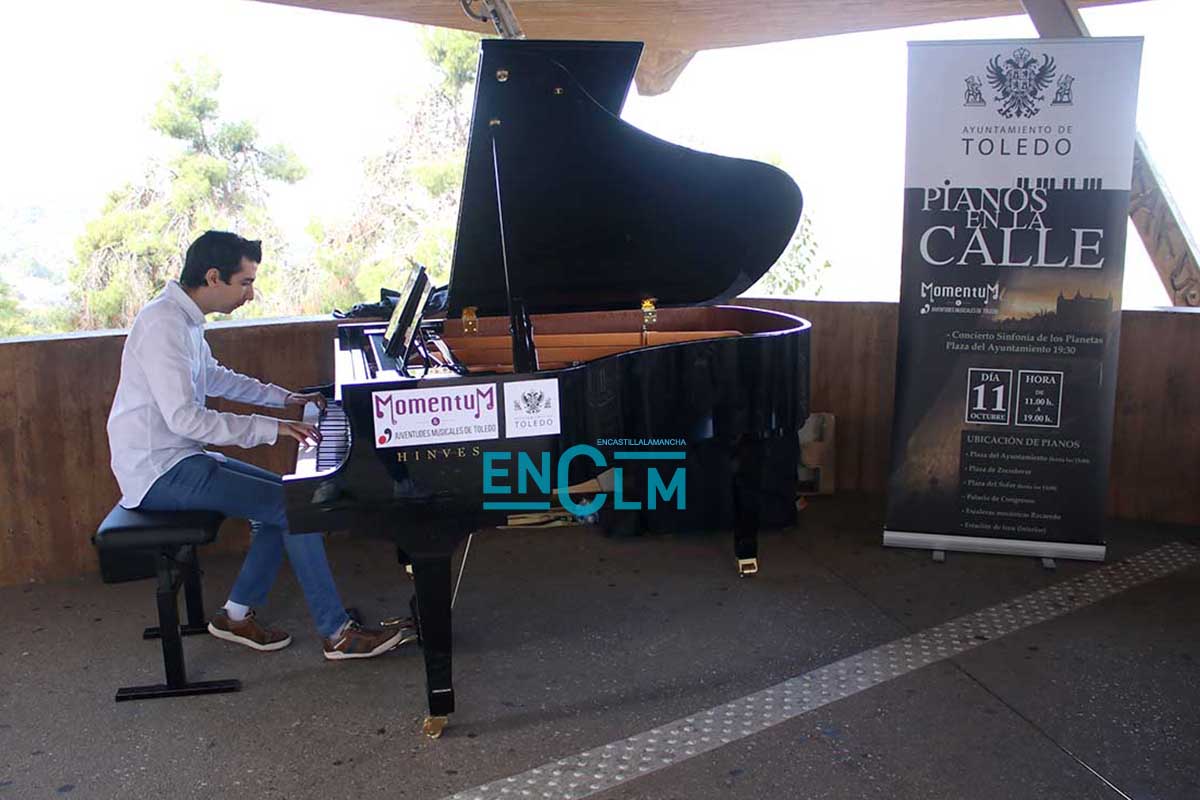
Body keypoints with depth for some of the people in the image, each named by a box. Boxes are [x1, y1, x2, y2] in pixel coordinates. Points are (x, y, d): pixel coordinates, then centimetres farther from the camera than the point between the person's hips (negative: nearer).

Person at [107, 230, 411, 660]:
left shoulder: (183, 318, 10)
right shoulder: (164, 326, -22)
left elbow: (213, 378, 27)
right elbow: (183, 416, -29)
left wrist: (284, 397, 22)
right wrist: (270, 428, -27)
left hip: (178, 458, 10)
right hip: (159, 473, -10)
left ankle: (236, 615, 16)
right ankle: (338, 634, -8)